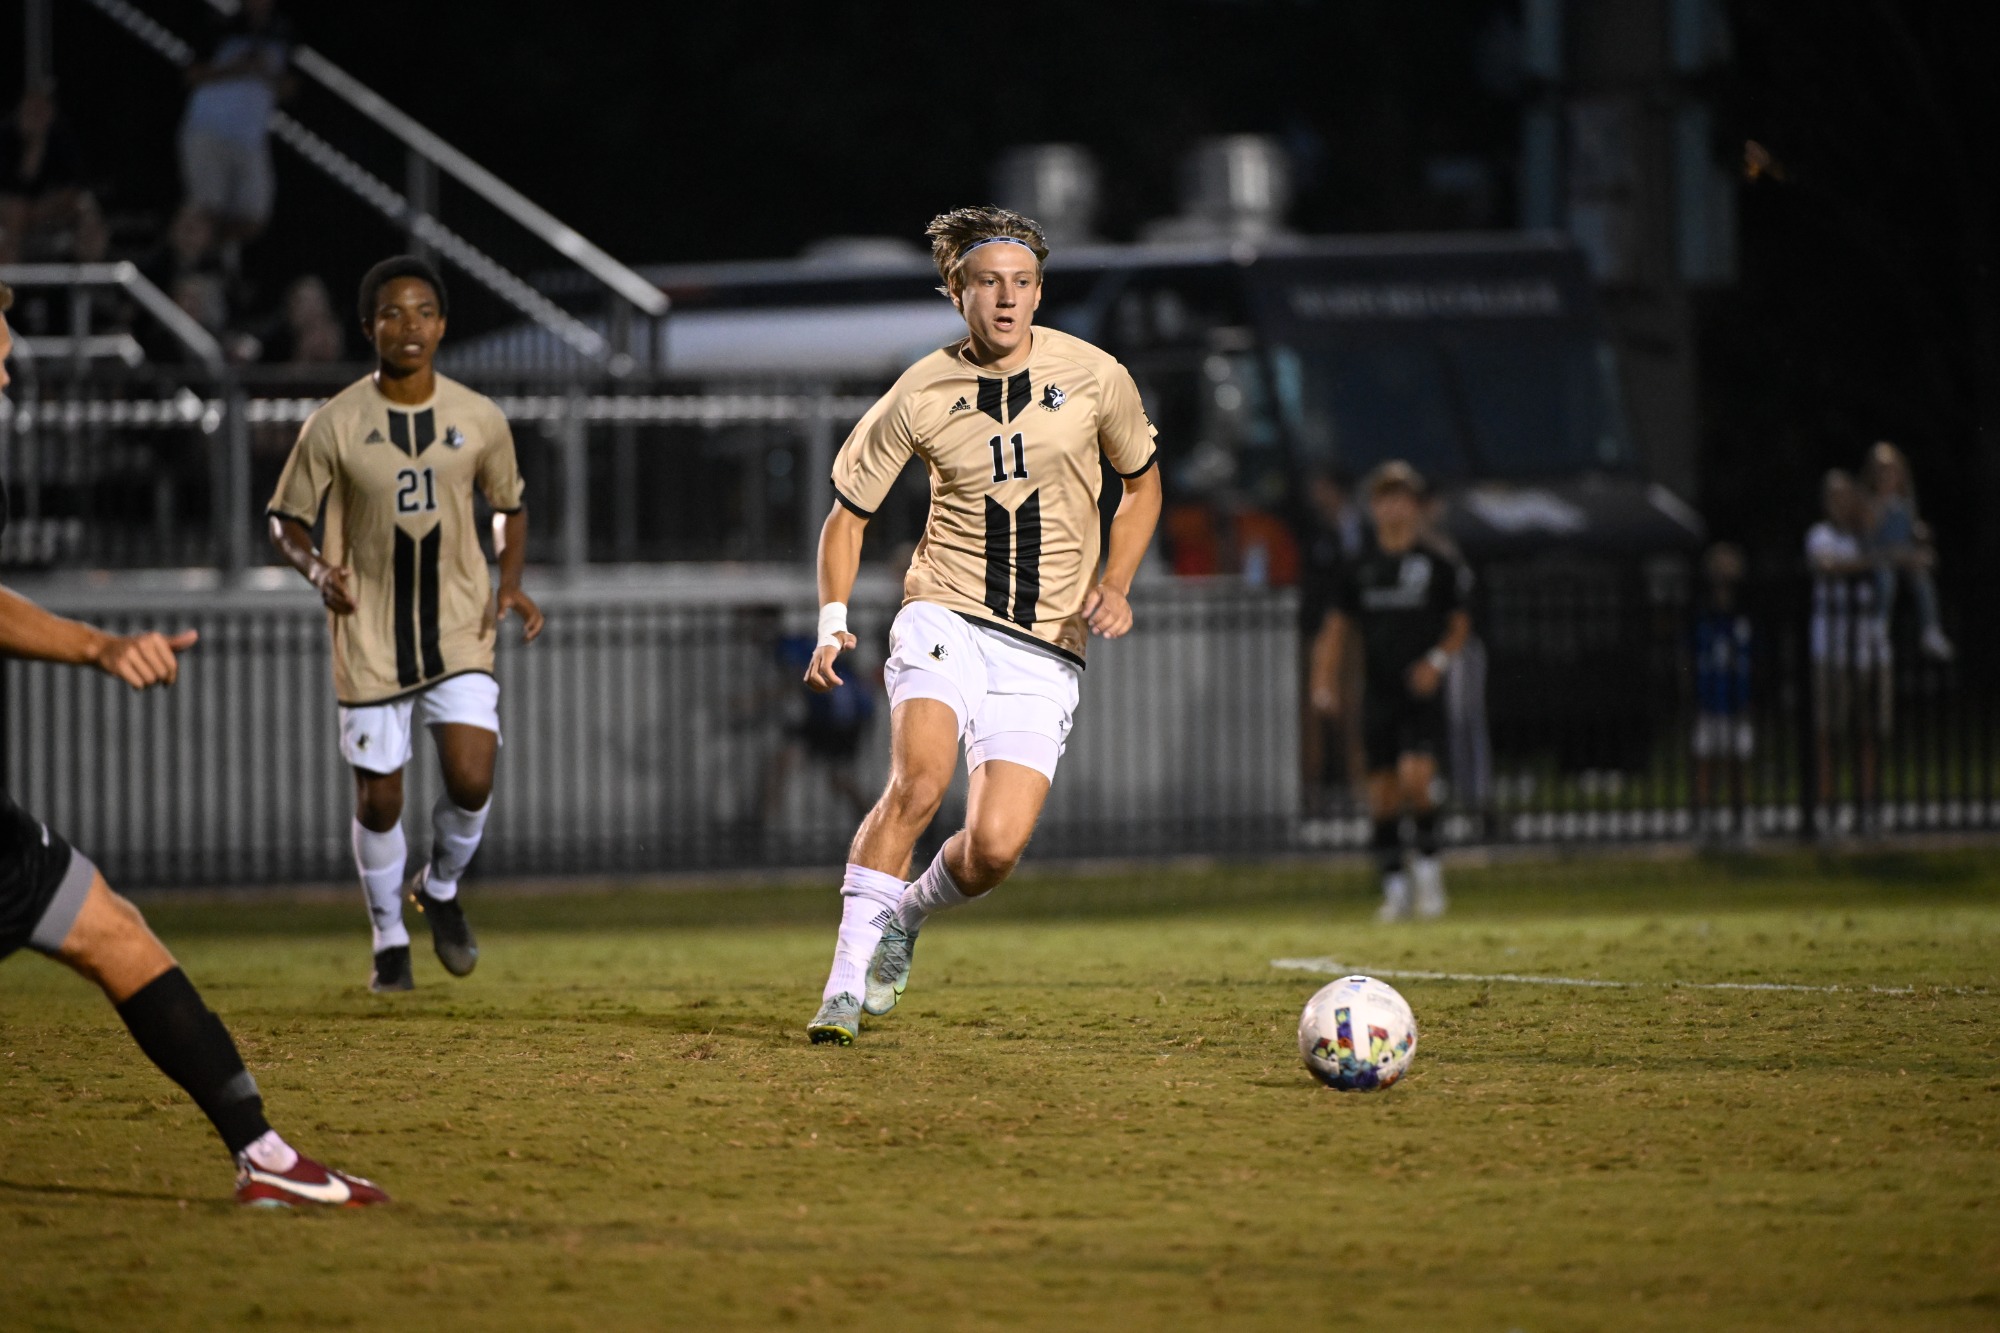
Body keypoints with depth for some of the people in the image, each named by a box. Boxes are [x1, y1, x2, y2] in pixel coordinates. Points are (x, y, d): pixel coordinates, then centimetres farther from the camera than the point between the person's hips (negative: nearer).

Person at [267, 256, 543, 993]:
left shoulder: (479, 419, -2)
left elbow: (509, 508, 13)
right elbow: (286, 520, 1)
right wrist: (318, 570, -20)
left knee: (471, 780, -13)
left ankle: (441, 890, 18)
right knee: (378, 796, 4)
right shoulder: (334, 425, -8)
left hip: (459, 629, 1)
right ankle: (389, 938, 26)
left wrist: (510, 585, -3)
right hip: (370, 635, -1)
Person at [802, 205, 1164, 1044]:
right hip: (947, 620, -1)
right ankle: (847, 985, -19)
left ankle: (908, 916, 20)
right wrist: (832, 622, -5)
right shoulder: (921, 396, -2)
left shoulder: (1094, 377, 0)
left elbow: (1142, 483, 17)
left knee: (995, 846, -14)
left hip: (1044, 652, 1)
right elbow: (848, 513, 9)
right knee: (919, 782, -28)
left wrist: (1115, 582, 1)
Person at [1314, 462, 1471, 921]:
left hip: (1421, 692, -3)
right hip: (1377, 691, 3)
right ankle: (1395, 886, 12)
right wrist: (1325, 677, 2)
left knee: (1415, 779, -20)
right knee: (1382, 793, 3)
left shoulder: (1437, 564, 0)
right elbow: (1340, 625, 14)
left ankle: (1428, 862, 2)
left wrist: (1438, 660, -12)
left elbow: (1460, 624, 5)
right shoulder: (1361, 568, 9)